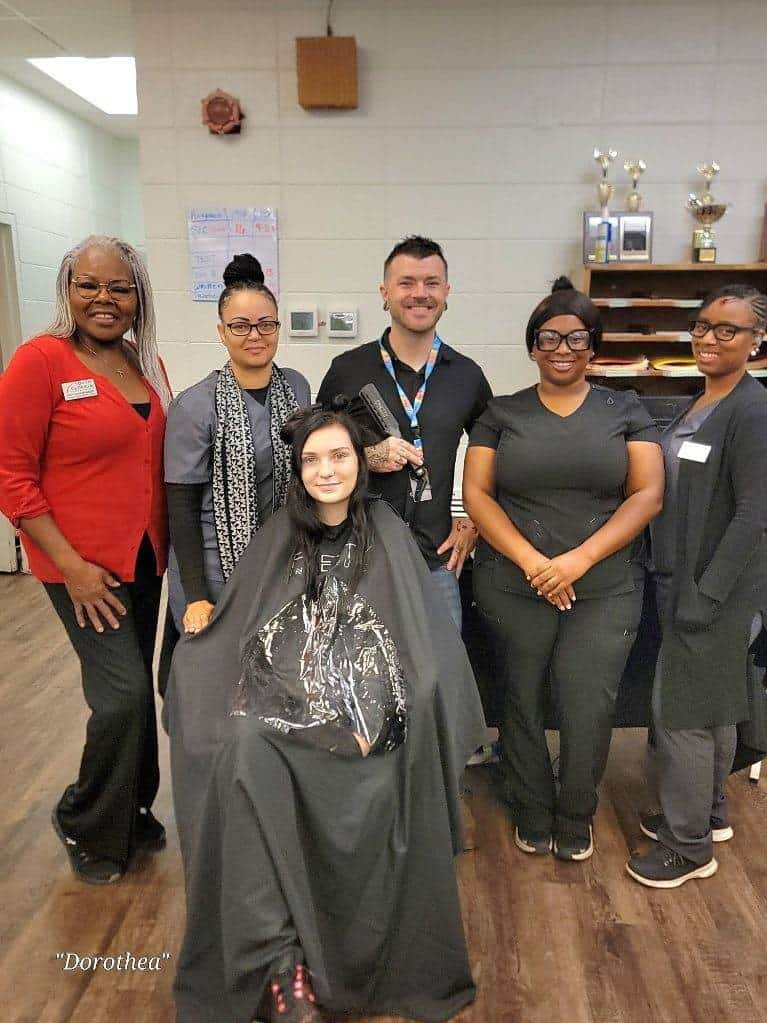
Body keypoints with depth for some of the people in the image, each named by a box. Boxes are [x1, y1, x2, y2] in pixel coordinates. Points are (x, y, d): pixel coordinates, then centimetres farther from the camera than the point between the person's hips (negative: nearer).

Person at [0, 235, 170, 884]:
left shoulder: (147, 363, 6)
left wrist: (166, 542, 8)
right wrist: (71, 567, -16)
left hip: (144, 557, 6)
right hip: (82, 564, -6)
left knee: (134, 689, 15)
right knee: (124, 690, -7)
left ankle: (132, 811, 37)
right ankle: (83, 823, 21)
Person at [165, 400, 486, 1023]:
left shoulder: (387, 536, 7)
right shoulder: (279, 537, 11)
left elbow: (419, 644, 3)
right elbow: (230, 639, 12)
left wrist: (367, 724, -9)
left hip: (368, 719, -1)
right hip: (285, 706, 1)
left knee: (371, 798, -30)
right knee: (246, 759, -28)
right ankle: (280, 963, -22)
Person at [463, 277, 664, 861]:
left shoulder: (625, 411, 7)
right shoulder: (502, 413, 6)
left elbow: (648, 495, -1)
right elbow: (477, 494, -1)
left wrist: (581, 558, -13)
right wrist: (532, 561, -13)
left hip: (605, 591, 0)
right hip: (513, 589, 1)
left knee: (589, 712, 0)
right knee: (522, 706, 10)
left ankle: (575, 820, 27)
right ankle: (533, 817, 33)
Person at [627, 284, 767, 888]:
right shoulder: (698, 406, 11)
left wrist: (703, 596, -20)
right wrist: (677, 584, 12)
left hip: (717, 590, -8)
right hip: (685, 582, 8)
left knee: (681, 711, 0)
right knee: (712, 704, 20)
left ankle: (690, 846, 18)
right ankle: (709, 812, 37)